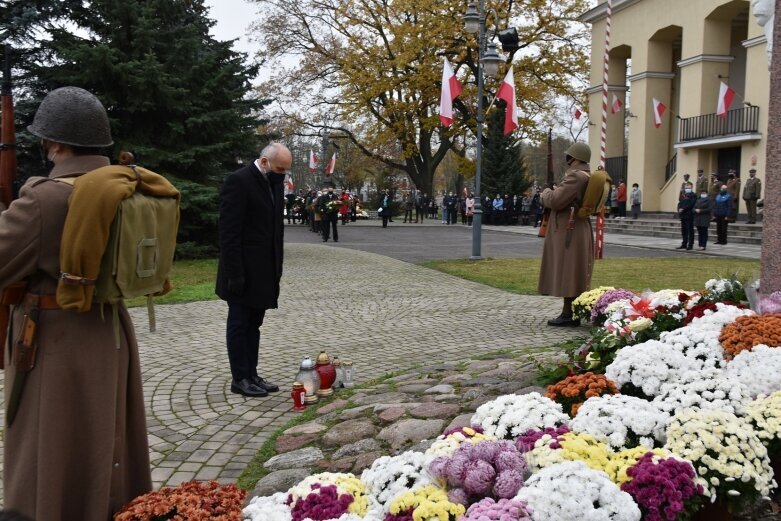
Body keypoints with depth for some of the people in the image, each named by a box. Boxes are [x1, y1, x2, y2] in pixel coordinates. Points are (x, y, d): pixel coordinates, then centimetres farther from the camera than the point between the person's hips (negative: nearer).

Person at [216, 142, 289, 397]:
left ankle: (251, 375, 20)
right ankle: (239, 379, 10)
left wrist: (277, 266, 13)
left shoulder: (274, 183, 10)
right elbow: (228, 231, -18)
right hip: (243, 271, -8)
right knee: (239, 324, 2)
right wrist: (234, 272, -20)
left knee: (254, 324, 13)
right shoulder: (238, 181, -15)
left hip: (264, 270, 8)